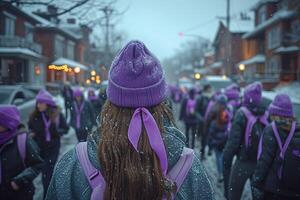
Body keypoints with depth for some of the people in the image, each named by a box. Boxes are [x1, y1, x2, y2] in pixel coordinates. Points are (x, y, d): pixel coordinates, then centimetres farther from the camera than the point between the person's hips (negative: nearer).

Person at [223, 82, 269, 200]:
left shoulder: (242, 114, -10)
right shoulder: (266, 114, 1)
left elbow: (233, 140, -14)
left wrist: (226, 160, -8)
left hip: (243, 162, -4)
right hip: (261, 163, 4)